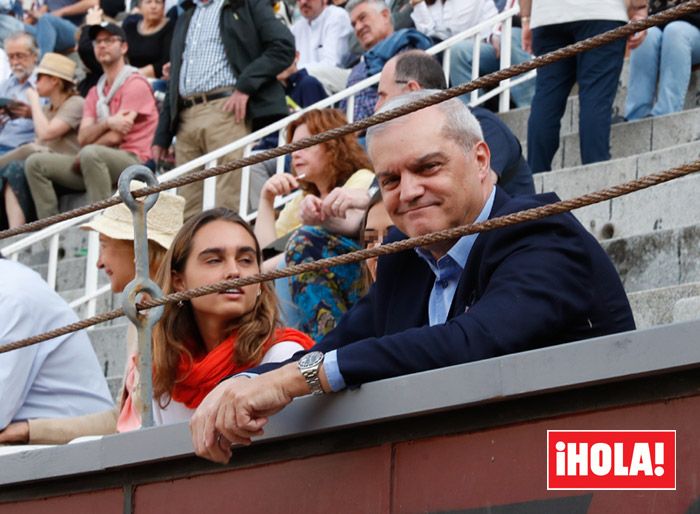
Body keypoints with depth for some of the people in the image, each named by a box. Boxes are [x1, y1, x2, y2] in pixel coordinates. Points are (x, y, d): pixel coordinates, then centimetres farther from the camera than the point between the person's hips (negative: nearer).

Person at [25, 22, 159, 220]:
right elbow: (83, 138, 5)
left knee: (90, 154, -39)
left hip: (133, 161, -8)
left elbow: (115, 137, -11)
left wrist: (81, 158, 1)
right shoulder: (95, 92, 21)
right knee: (35, 163, -4)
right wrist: (107, 123, -15)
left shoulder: (135, 84, -3)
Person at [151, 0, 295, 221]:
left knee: (227, 208, -15)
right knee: (189, 213, -1)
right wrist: (162, 136, 19)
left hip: (225, 110, -6)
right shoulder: (185, 18, 29)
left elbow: (284, 46, -3)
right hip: (186, 118, 6)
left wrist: (245, 86, -11)